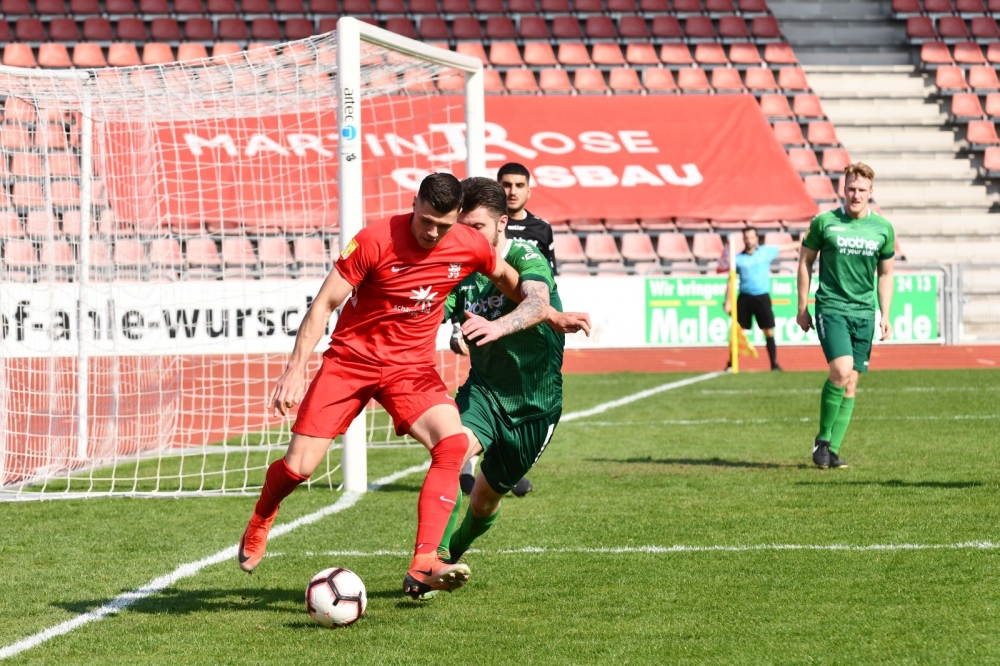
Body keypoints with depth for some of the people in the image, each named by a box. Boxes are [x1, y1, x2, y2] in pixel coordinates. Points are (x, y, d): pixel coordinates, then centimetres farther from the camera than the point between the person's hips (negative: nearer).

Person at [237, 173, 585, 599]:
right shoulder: (375, 241, -18)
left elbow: (508, 279, 18)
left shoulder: (471, 248, -6)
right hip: (351, 359, -3)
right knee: (299, 466, -9)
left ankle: (423, 567, -29)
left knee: (453, 443, -25)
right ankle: (260, 522, 28)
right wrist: (295, 369, -20)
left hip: (411, 367, 3)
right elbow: (324, 304, -14)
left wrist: (548, 314, 27)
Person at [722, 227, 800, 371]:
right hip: (744, 298, 0)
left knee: (769, 331, -2)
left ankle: (774, 364, 3)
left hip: (762, 297, 0)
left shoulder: (766, 251, 2)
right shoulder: (738, 259, 2)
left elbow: (786, 247, 9)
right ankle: (731, 363, 13)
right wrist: (727, 301, 2)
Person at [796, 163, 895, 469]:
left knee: (850, 385, 2)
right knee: (841, 370, -20)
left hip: (864, 312, 4)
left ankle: (833, 449, 8)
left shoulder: (883, 229, 5)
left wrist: (885, 315, 7)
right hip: (831, 307, -3)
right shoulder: (824, 222, -2)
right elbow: (805, 261, 7)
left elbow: (885, 274, 15)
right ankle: (822, 440, -5)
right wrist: (802, 308, 5)